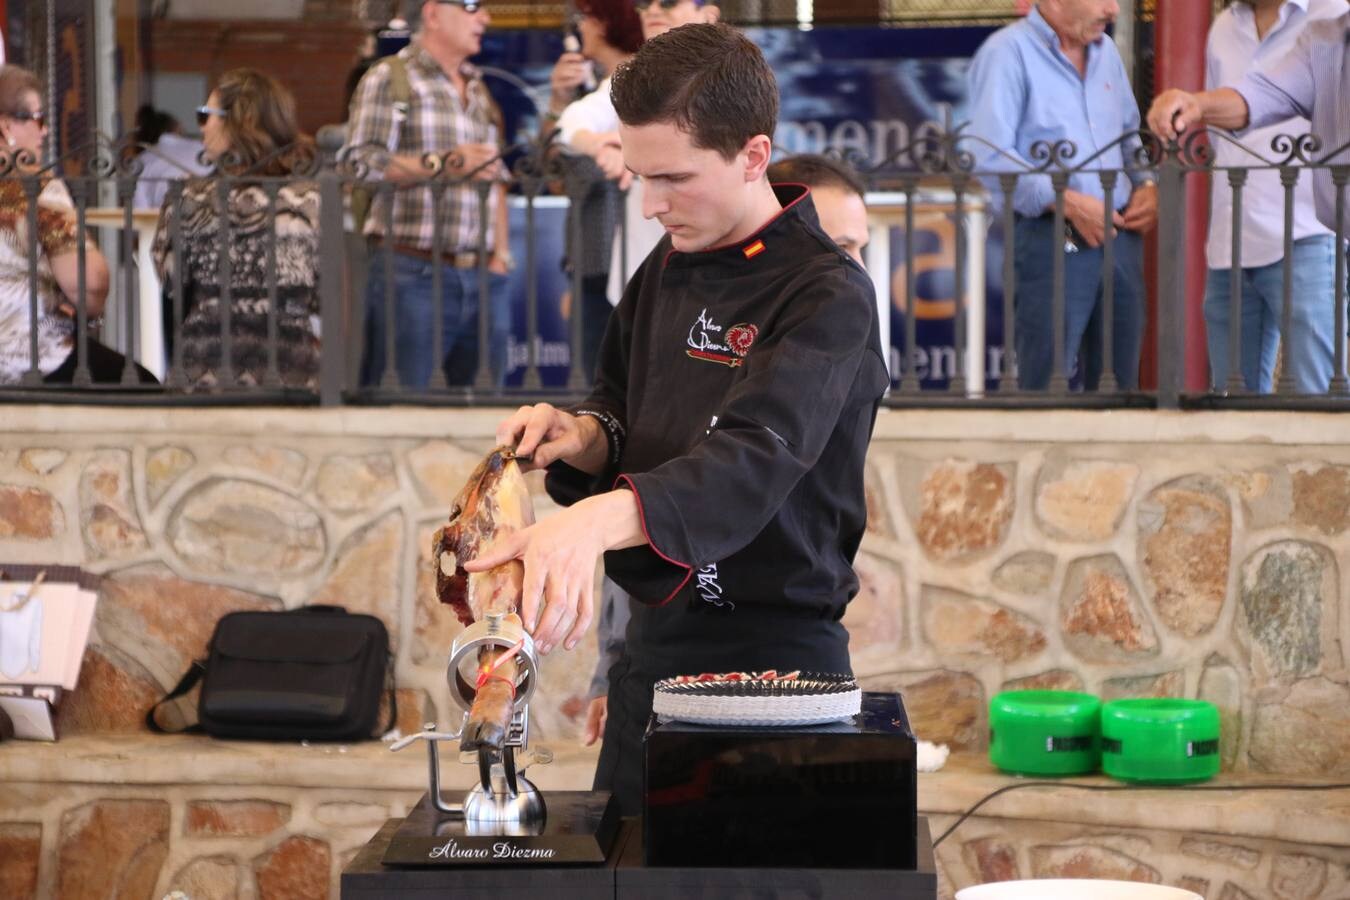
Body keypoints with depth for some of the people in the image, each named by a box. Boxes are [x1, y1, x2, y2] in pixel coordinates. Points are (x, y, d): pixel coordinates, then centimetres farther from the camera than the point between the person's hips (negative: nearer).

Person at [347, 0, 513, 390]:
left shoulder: (479, 90, 23)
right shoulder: (387, 79, 1)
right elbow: (361, 166, -11)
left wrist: (500, 254, 10)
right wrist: (448, 163, -14)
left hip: (483, 276, 7)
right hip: (414, 274, -6)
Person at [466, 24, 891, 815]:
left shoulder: (828, 297, -16)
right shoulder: (669, 269, 8)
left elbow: (756, 462, -31)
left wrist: (595, 521, -48)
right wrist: (583, 435, -4)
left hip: (772, 659, -7)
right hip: (654, 645, 7)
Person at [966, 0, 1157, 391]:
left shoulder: (1105, 51, 15)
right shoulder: (1008, 53, -8)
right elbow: (990, 158, -17)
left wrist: (1147, 184, 5)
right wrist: (1069, 204, -21)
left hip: (1121, 237, 7)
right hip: (1052, 242, -7)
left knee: (1119, 384, 9)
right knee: (1045, 388, -6)